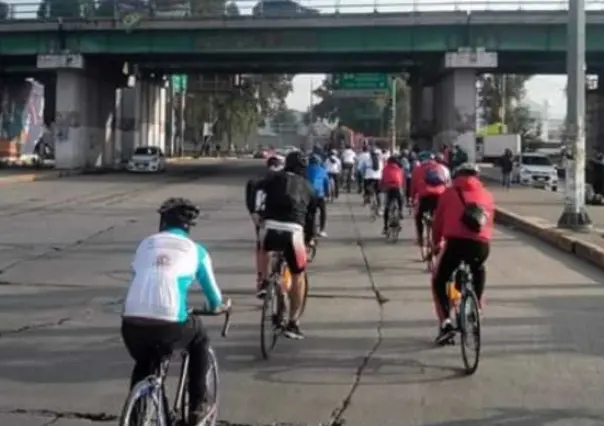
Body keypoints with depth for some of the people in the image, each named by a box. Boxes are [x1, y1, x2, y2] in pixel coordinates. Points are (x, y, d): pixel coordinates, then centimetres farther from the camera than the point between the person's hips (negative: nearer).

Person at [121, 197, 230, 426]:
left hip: (131, 325, 3)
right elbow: (215, 299, 25)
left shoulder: (146, 243, 21)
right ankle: (197, 406, 29)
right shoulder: (195, 249, 15)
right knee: (199, 336, 30)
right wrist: (221, 305, 50)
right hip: (169, 326, -3)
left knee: (143, 363, 34)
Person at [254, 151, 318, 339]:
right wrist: (310, 238, 45)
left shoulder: (274, 179, 19)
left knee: (263, 249, 38)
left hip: (270, 229, 0)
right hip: (294, 233, 0)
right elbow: (311, 216, 29)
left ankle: (264, 283, 24)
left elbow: (257, 190, 2)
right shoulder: (308, 188, 23)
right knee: (298, 277, 16)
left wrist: (257, 213, 11)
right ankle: (292, 324, 15)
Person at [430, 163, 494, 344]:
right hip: (482, 245, 3)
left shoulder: (449, 193, 15)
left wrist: (436, 242, 34)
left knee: (439, 282, 16)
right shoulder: (487, 195, 20)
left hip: (456, 242, -2)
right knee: (479, 272, 37)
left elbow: (438, 220, 18)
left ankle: (445, 324, 1)